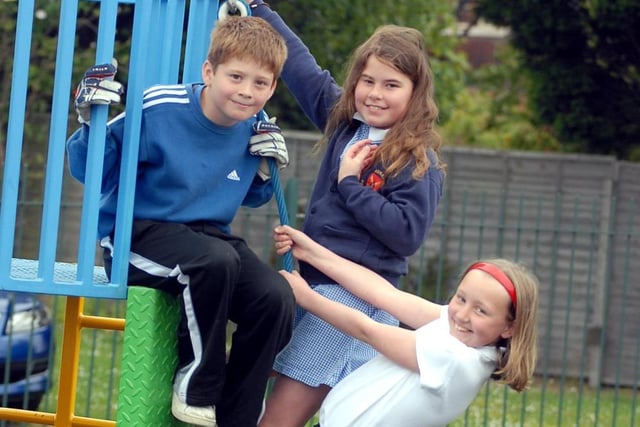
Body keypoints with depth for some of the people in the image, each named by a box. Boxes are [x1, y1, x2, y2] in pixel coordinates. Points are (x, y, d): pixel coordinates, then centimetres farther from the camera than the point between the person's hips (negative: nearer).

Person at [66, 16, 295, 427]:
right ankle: (197, 383, -14)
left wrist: (265, 170, -2)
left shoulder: (253, 128, 0)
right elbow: (91, 173, -11)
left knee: (277, 298, -21)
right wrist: (92, 123, -29)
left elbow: (249, 197, 20)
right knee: (217, 261, -37)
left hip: (207, 236, 6)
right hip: (136, 233, -5)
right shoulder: (159, 109, -18)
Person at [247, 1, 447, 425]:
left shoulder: (420, 162, -9)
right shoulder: (344, 123, 10)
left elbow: (407, 234, -18)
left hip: (356, 298, -7)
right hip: (311, 280, 7)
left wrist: (351, 185, -15)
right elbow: (301, 65, 20)